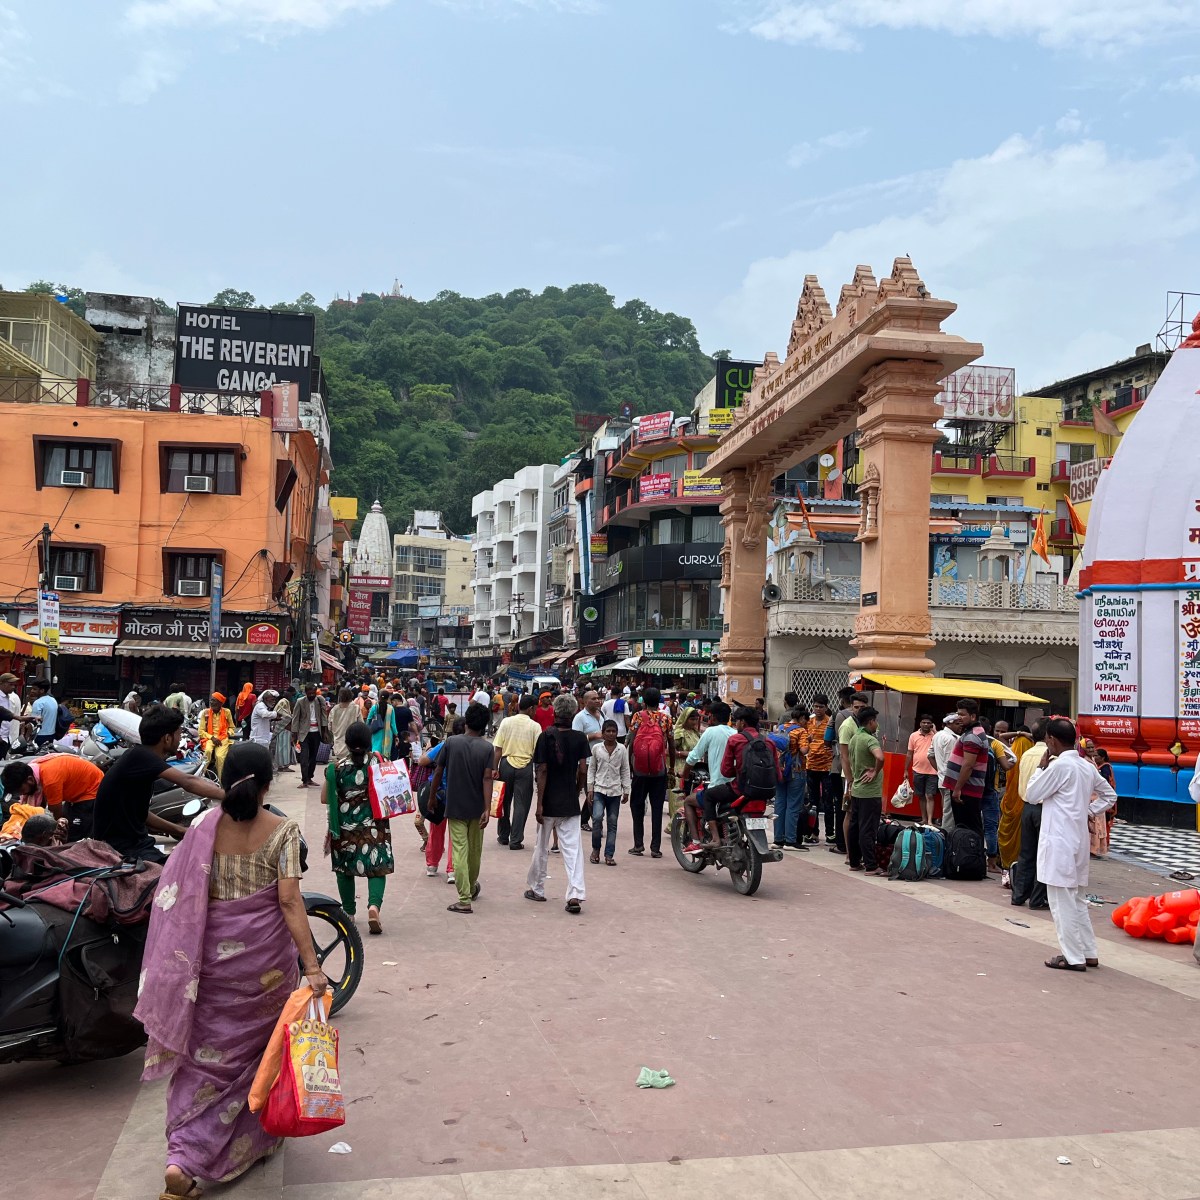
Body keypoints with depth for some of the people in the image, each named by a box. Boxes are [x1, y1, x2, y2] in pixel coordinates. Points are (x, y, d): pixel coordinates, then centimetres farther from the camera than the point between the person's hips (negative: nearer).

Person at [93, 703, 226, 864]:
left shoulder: (141, 759, 11)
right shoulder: (138, 756, -16)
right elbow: (188, 782, -24)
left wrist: (179, 831, 13)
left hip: (137, 843, 10)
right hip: (120, 849, -10)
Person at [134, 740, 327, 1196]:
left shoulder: (204, 826, -4)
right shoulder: (282, 831, -11)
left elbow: (179, 897, -1)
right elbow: (289, 901, -17)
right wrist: (312, 966, -18)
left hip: (212, 954, 2)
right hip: (264, 955, -2)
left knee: (205, 1054, 11)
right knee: (258, 1046, 17)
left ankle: (184, 1159, -1)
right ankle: (259, 1137, 32)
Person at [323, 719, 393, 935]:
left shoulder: (337, 766, -6)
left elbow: (324, 798, -2)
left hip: (344, 827, 1)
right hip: (374, 826, -1)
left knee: (344, 868, 15)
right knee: (377, 867, 4)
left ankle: (349, 913, 21)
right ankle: (374, 905, -19)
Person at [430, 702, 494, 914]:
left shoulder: (451, 742, -5)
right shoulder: (487, 748, -7)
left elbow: (438, 773, -2)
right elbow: (487, 779, -14)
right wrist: (487, 809, -16)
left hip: (455, 807, -1)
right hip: (477, 807, 1)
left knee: (460, 851, -2)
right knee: (475, 850, 19)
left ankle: (464, 899, -9)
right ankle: (472, 888, 39)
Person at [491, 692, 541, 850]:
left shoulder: (506, 722, -1)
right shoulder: (535, 726, -5)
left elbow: (498, 748, -4)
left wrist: (495, 768, -1)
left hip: (506, 764, 2)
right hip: (525, 766, -2)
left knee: (504, 802, 15)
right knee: (521, 804, 4)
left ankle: (503, 837, 26)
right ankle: (515, 840, 3)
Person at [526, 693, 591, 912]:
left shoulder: (546, 736, -9)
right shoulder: (580, 738, -2)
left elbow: (542, 771, -11)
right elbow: (583, 771, -4)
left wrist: (539, 803, -9)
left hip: (549, 802, -1)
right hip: (570, 803, 1)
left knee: (542, 847, 14)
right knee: (572, 849, 1)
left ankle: (535, 888, 27)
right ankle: (575, 895, -10)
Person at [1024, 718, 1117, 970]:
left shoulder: (1059, 765, -16)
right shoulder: (1087, 766, 9)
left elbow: (1031, 795, -9)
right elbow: (1109, 795, 21)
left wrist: (1041, 766, -1)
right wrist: (1087, 810, 14)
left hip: (1059, 841, -8)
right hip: (1078, 840, 8)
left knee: (1062, 901, -1)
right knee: (1077, 898, 17)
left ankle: (1074, 957, 3)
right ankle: (1089, 953, 22)